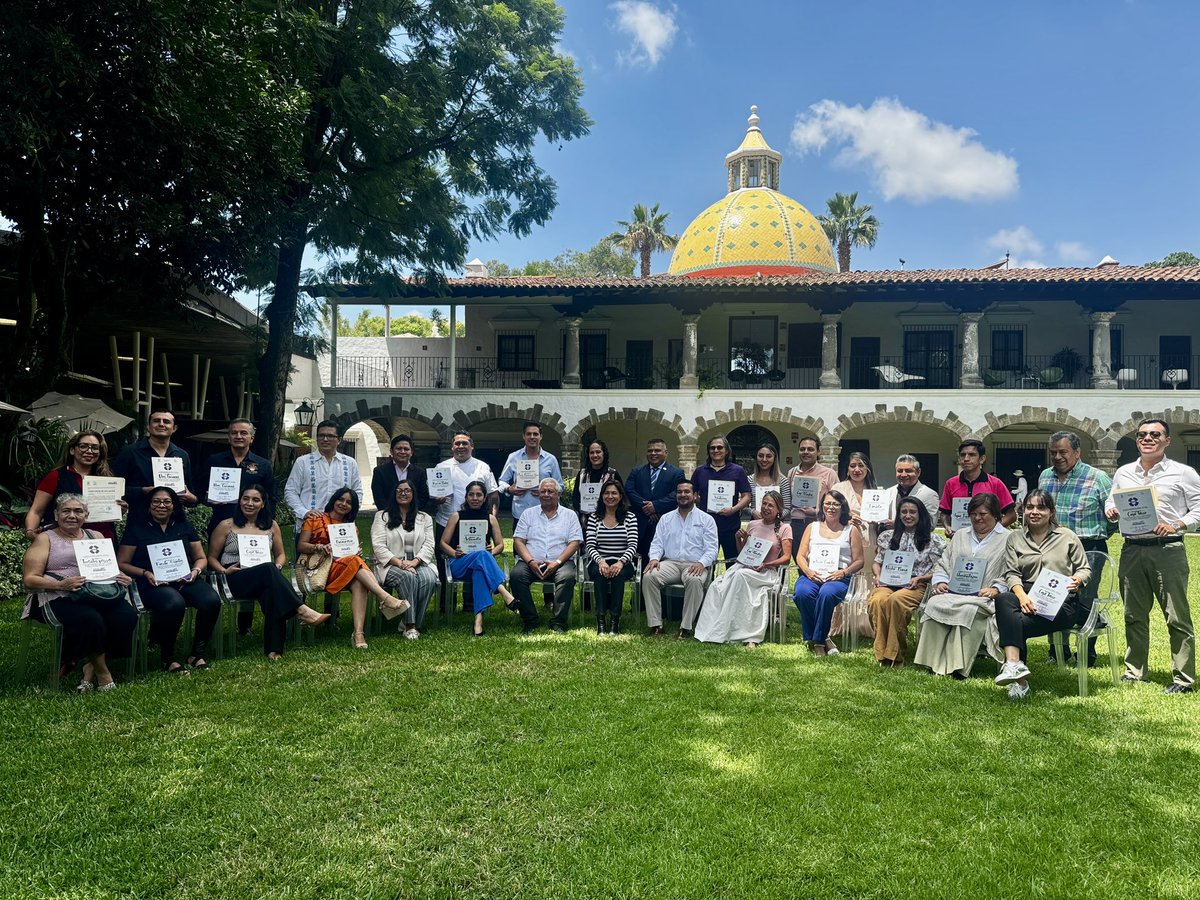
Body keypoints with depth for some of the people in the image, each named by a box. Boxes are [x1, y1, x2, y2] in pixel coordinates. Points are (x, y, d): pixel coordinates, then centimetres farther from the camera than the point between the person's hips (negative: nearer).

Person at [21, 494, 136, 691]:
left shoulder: (96, 536, 23)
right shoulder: (45, 539, 11)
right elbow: (29, 579, 2)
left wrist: (121, 577, -1)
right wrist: (61, 584, -17)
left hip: (100, 593, 4)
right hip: (60, 597, -4)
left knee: (127, 616, -27)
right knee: (90, 620, -35)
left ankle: (91, 666, -7)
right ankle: (102, 671, -12)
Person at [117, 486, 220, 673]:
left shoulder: (185, 527, 20)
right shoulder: (136, 529, 10)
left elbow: (201, 558, 19)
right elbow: (122, 563, 7)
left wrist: (195, 571, -3)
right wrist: (146, 573, -10)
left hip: (185, 580, 4)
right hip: (153, 583, -4)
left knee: (212, 601, -28)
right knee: (175, 604, -38)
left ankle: (197, 653, -10)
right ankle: (167, 658, -16)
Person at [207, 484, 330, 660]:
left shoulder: (271, 525, 16)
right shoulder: (226, 526, 8)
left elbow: (280, 554, 20)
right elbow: (212, 557, 11)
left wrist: (277, 567, -3)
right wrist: (224, 571, -9)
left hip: (265, 579, 2)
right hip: (236, 580, -2)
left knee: (272, 590, -37)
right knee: (268, 569, -36)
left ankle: (273, 648, -37)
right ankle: (302, 610, -41)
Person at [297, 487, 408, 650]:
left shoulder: (351, 527, 25)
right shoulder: (315, 519, 11)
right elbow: (301, 546, 3)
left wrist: (356, 552, -5)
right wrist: (320, 547, -17)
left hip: (346, 567, 4)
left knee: (359, 583, -34)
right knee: (355, 562, -34)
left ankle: (358, 633, -47)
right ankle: (386, 598, -43)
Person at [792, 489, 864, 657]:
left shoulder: (851, 531, 17)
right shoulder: (812, 527, 23)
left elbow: (859, 561, 9)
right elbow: (800, 556, 15)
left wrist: (844, 572, -11)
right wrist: (808, 571, -6)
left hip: (837, 577, -2)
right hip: (811, 575, 2)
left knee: (827, 594, -37)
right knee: (802, 593, -34)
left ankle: (819, 641, -26)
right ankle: (811, 638, -18)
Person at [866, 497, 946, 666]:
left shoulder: (933, 540, 11)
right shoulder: (888, 536, 21)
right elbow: (877, 562, 24)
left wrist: (919, 578, -8)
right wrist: (878, 576, 4)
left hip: (916, 586, -3)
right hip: (888, 583, 3)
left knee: (895, 600, -38)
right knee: (877, 601, -35)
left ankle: (896, 655, -27)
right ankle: (882, 654, -26)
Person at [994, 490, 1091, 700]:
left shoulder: (1067, 537, 15)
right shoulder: (1015, 538, 18)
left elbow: (1085, 569, 16)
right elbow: (1011, 572, 6)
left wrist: (1077, 580, -9)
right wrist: (1022, 595, -14)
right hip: (1028, 596, 2)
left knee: (1016, 624, -31)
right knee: (1003, 600, -36)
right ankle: (1014, 665, -43)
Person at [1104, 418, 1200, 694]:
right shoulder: (1123, 473, 13)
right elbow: (1111, 503, 21)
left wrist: (1176, 525, -15)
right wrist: (1110, 512, -2)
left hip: (1168, 550, -4)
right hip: (1132, 550, 4)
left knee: (1177, 616, -1)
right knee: (1134, 615, 12)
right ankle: (1135, 671, 23)